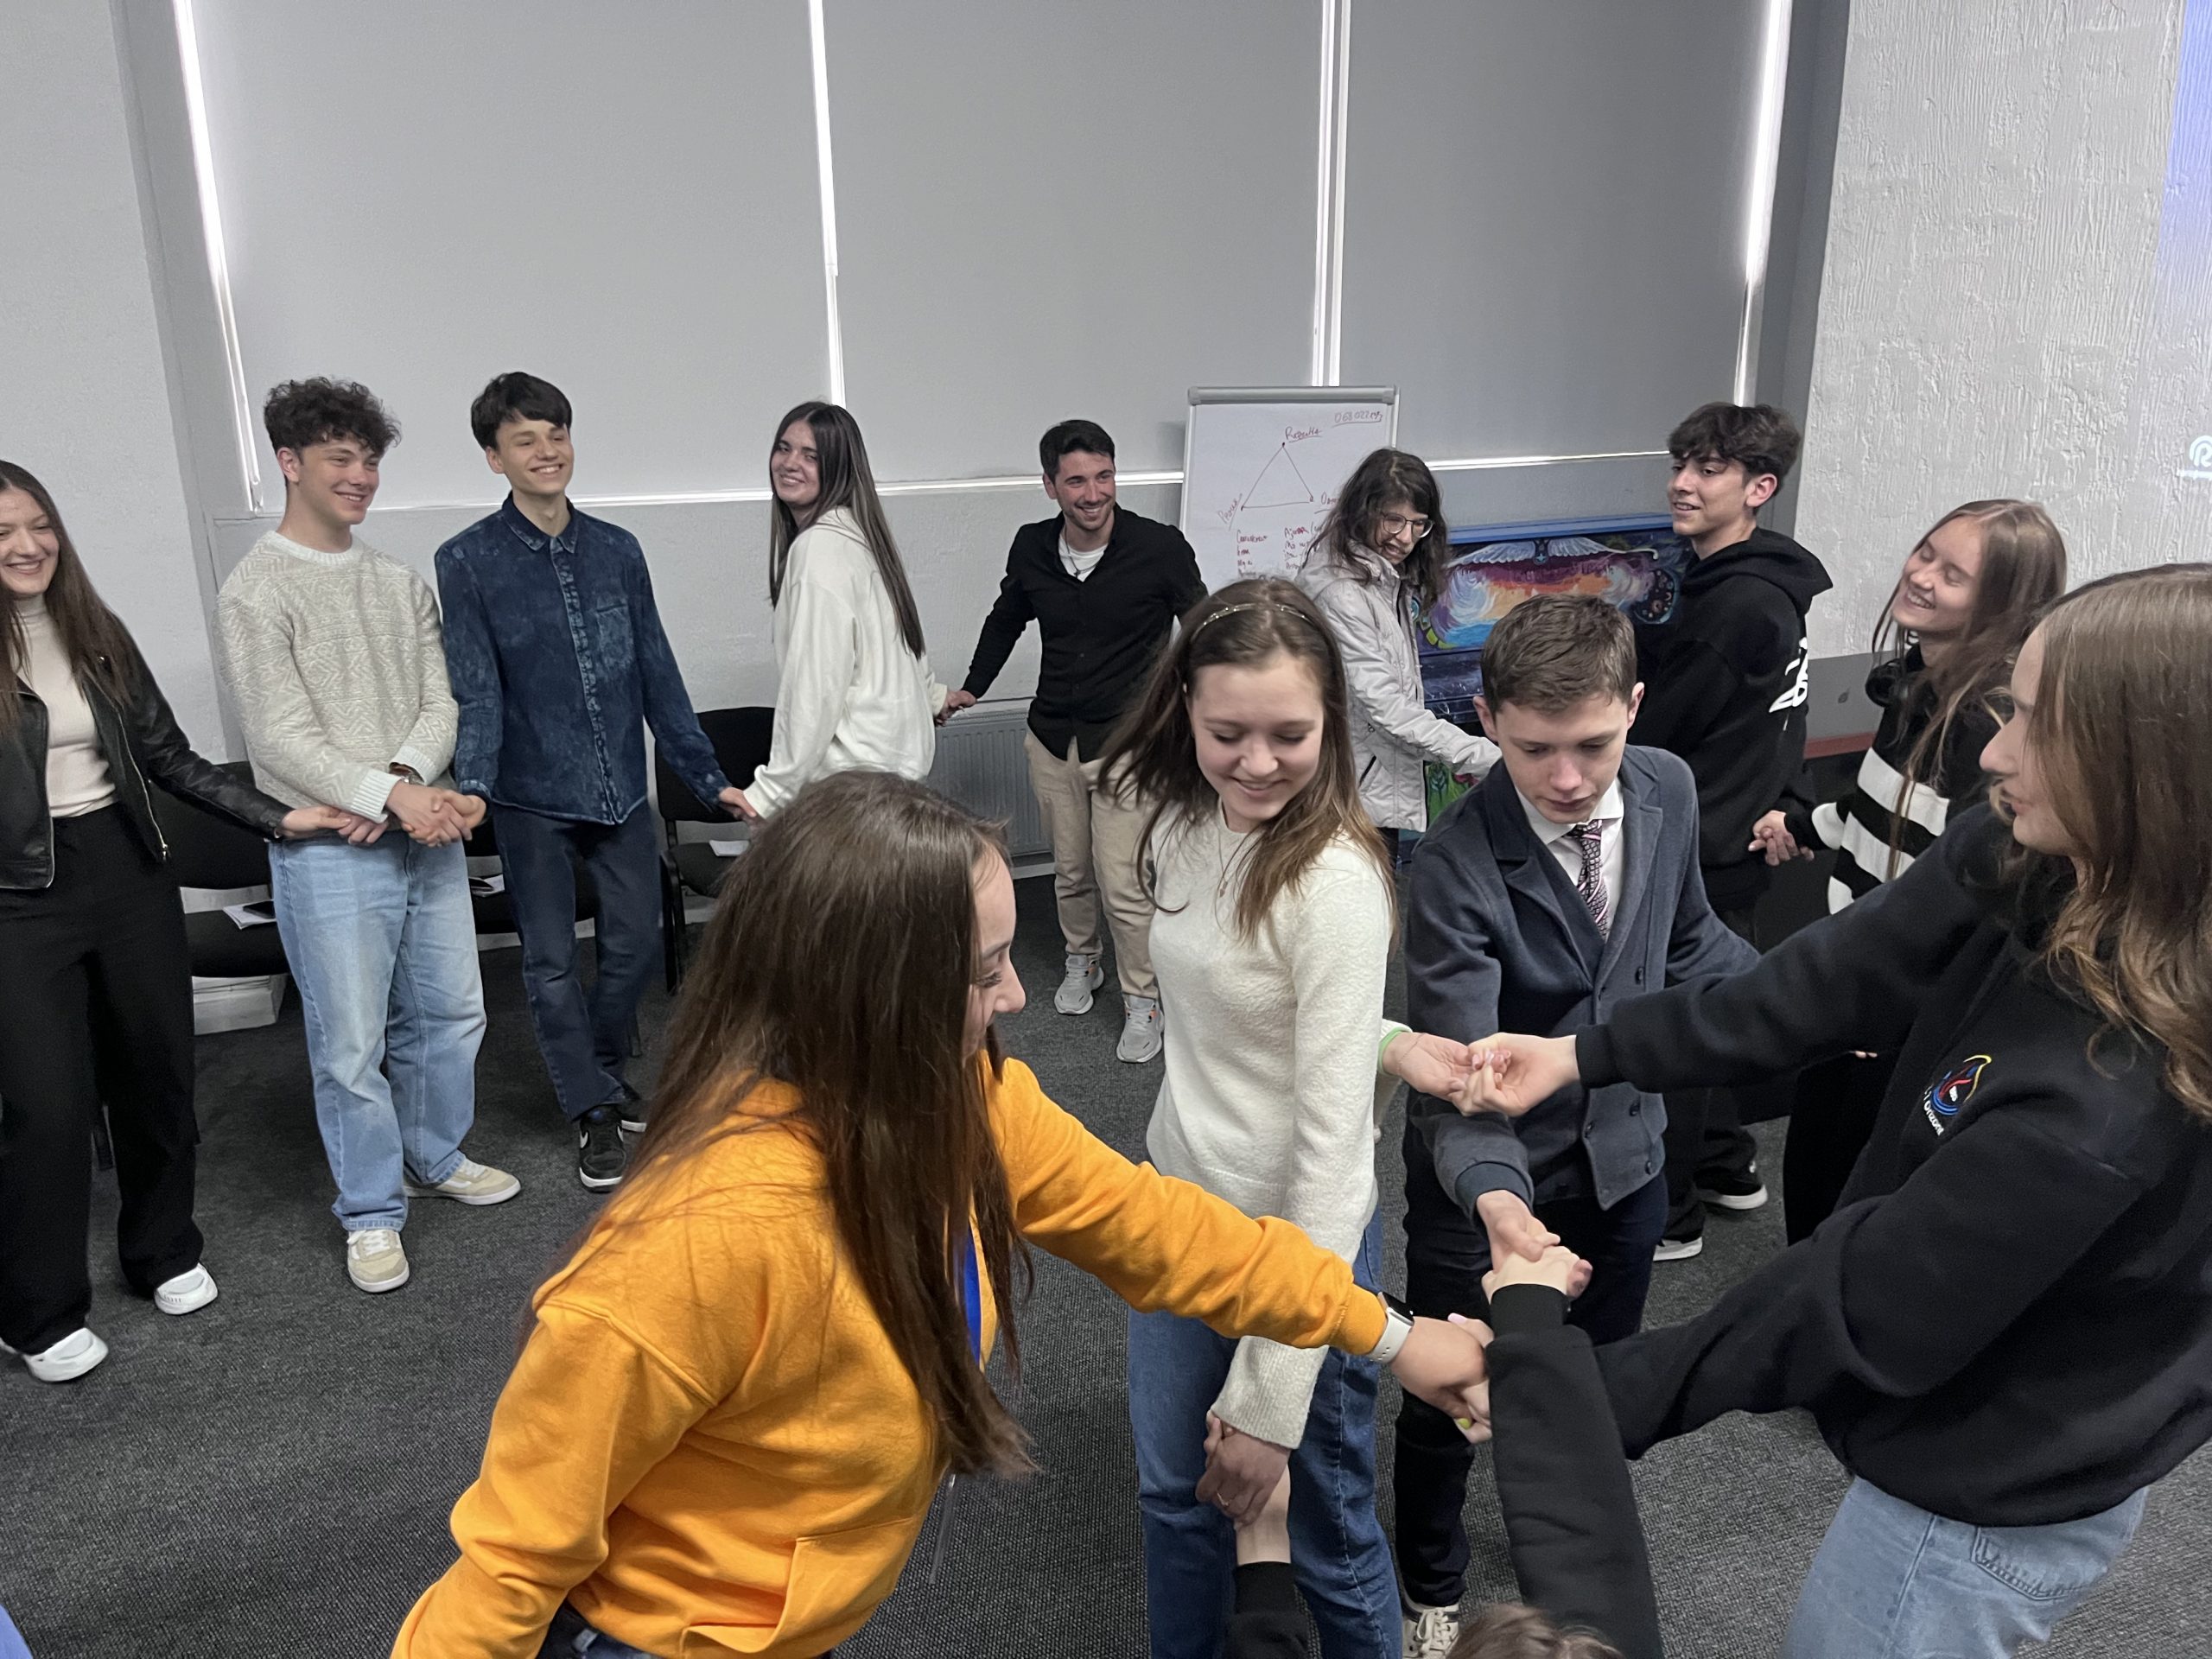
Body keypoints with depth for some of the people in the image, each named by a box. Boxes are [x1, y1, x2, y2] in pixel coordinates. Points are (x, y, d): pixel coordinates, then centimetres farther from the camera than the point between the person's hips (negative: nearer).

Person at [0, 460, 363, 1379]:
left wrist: (280, 818, 1)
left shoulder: (97, 634, 6)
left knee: (157, 1070, 13)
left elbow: (171, 757, 8)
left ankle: (164, 1252, 33)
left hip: (130, 873, 4)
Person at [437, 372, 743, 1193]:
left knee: (634, 946, 11)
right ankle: (594, 1111, 20)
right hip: (534, 797, -3)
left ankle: (607, 1072, 36)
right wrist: (472, 785, -26)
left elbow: (657, 674, 8)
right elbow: (475, 689, -10)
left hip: (621, 789, 3)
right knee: (553, 963, 5)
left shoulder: (617, 550, 5)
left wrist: (709, 777, 7)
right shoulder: (468, 563, -5)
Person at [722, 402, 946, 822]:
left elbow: (817, 685, -20)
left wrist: (771, 790, -17)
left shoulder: (819, 547, -16)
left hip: (857, 764, -10)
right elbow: (890, 636, 29)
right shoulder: (856, 532, 13)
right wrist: (931, 696, 46)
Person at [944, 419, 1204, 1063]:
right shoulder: (1031, 548, -3)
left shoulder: (1160, 547, -14)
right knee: (1070, 870, 17)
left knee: (1124, 884, -6)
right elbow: (1005, 621, 18)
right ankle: (1081, 961, 41)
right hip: (1053, 738, 4)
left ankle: (1142, 999, 12)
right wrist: (971, 689, 17)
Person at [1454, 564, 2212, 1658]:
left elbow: (1865, 1305, -29)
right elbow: (1823, 984, -9)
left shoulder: (2113, 1101, -37)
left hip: (1984, 1507, -7)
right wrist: (1582, 1054, -12)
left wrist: (1605, 1395, -21)